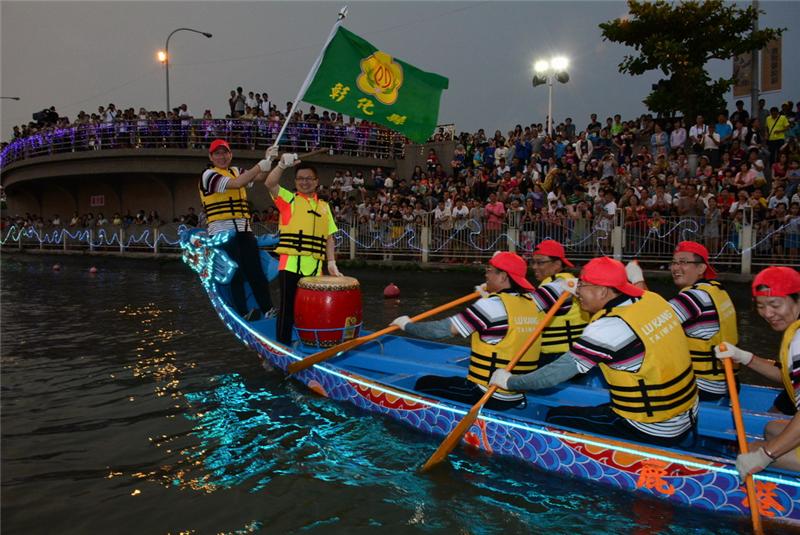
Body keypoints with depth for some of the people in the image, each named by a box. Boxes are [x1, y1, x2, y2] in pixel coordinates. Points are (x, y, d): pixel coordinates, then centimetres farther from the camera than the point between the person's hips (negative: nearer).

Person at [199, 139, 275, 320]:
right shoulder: (208, 175, -3)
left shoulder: (236, 171, 19)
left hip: (244, 229, 6)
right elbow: (236, 184, -18)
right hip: (222, 231, -6)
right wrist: (259, 166, -19)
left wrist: (268, 161, -11)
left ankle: (268, 309, 6)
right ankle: (243, 313, -8)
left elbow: (258, 177, 6)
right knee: (236, 273, -9)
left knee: (255, 270, 4)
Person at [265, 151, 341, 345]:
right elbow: (270, 184, -13)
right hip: (290, 265, -4)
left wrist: (331, 262, 6)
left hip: (314, 267, 4)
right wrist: (282, 165, -26)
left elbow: (329, 237, 14)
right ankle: (283, 344, 9)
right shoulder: (288, 199, 6)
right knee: (288, 307, 0)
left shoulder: (324, 206, 16)